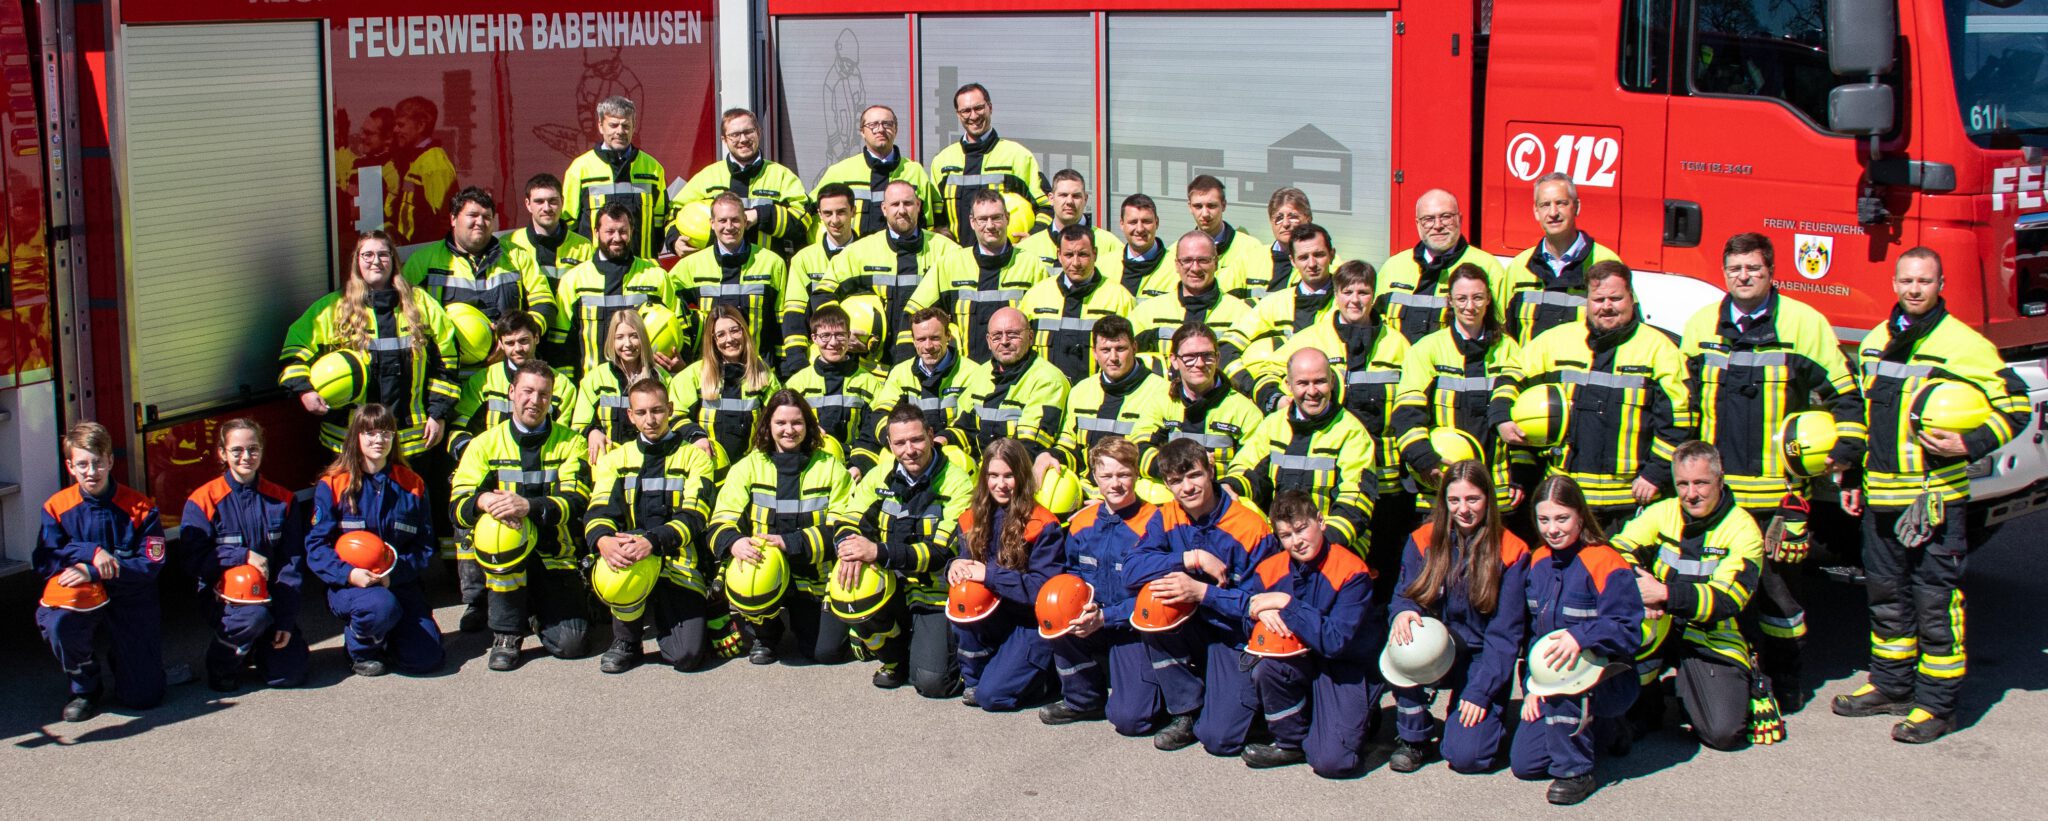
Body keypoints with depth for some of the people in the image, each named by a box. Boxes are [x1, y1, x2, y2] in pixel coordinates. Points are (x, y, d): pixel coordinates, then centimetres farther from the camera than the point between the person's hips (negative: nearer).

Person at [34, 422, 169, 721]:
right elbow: (43, 562, -11)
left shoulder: (139, 507, -9)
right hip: (82, 598, 0)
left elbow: (150, 565, -13)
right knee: (56, 621, -38)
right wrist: (91, 552, -25)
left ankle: (120, 654, 32)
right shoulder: (57, 508, -4)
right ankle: (84, 689, -7)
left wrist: (94, 571, -23)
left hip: (131, 599, 0)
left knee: (143, 697, -6)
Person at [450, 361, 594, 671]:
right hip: (504, 560, 1)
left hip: (556, 559, 0)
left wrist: (529, 505, -32)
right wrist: (483, 502, -31)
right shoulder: (486, 444, 3)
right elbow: (458, 507, -7)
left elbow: (576, 503, -13)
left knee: (572, 644, -19)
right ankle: (506, 634, -16)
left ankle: (541, 613, 20)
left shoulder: (570, 442, 2)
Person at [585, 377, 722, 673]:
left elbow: (693, 516, -8)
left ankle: (661, 620, 16)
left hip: (680, 567, -1)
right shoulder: (615, 459, 13)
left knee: (687, 656, -22)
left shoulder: (694, 456, 7)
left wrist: (654, 541, -28)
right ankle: (625, 639, -8)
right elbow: (599, 512, -2)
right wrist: (603, 541, -28)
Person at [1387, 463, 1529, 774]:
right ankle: (1413, 739, -11)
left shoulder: (1511, 553, -9)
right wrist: (1403, 612, -29)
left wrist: (1480, 692, -17)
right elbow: (1405, 594, -3)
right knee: (1406, 637, -33)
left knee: (1466, 756, -21)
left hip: (1483, 659, -3)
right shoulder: (1423, 540, -2)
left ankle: (1489, 717, 16)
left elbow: (1505, 632, -10)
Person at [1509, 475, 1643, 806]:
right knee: (1523, 763, -2)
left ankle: (1574, 771, -20)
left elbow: (1627, 632, -23)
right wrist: (1531, 685, 1)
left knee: (1563, 671, -37)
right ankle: (1602, 730, 25)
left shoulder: (1606, 565, -18)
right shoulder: (1538, 562, 4)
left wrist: (1581, 637, -40)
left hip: (1609, 682, -7)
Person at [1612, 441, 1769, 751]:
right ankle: (1643, 703, -9)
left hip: (1712, 639, -2)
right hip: (1659, 632, 2)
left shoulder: (1742, 528, -10)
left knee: (1723, 732, -21)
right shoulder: (1663, 512, -2)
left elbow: (1727, 599, -20)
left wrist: (1665, 593, -31)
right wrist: (1637, 590, -31)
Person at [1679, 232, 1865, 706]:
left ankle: (1784, 681, 12)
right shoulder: (1701, 326, 10)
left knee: (1774, 583, -2)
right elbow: (1682, 401, 20)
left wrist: (1845, 449, -1)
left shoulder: (1805, 323, 2)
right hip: (1714, 485, 3)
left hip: (1779, 488, -3)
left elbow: (1843, 392, 9)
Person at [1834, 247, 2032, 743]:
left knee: (1936, 600, -2)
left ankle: (1936, 704, 5)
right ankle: (1891, 686, 28)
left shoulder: (1963, 344, -8)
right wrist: (1852, 477, 20)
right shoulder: (1875, 341, 12)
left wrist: (1969, 445, -21)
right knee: (1886, 595, 15)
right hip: (1880, 496, 7)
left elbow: (2014, 407, -7)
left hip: (1936, 498, -6)